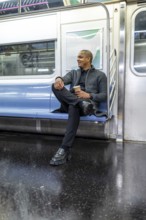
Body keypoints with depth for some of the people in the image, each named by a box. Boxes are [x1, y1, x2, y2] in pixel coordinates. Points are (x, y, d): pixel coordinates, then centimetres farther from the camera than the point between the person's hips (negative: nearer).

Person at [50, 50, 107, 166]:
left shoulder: (100, 75, 16)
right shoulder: (73, 73, 27)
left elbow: (104, 95, 6)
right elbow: (64, 80, 4)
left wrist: (89, 95, -12)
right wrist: (59, 79, -23)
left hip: (89, 103, -4)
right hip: (69, 103, 4)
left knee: (74, 107, -41)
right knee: (55, 86, -22)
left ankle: (65, 150, -45)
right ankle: (81, 103, -38)